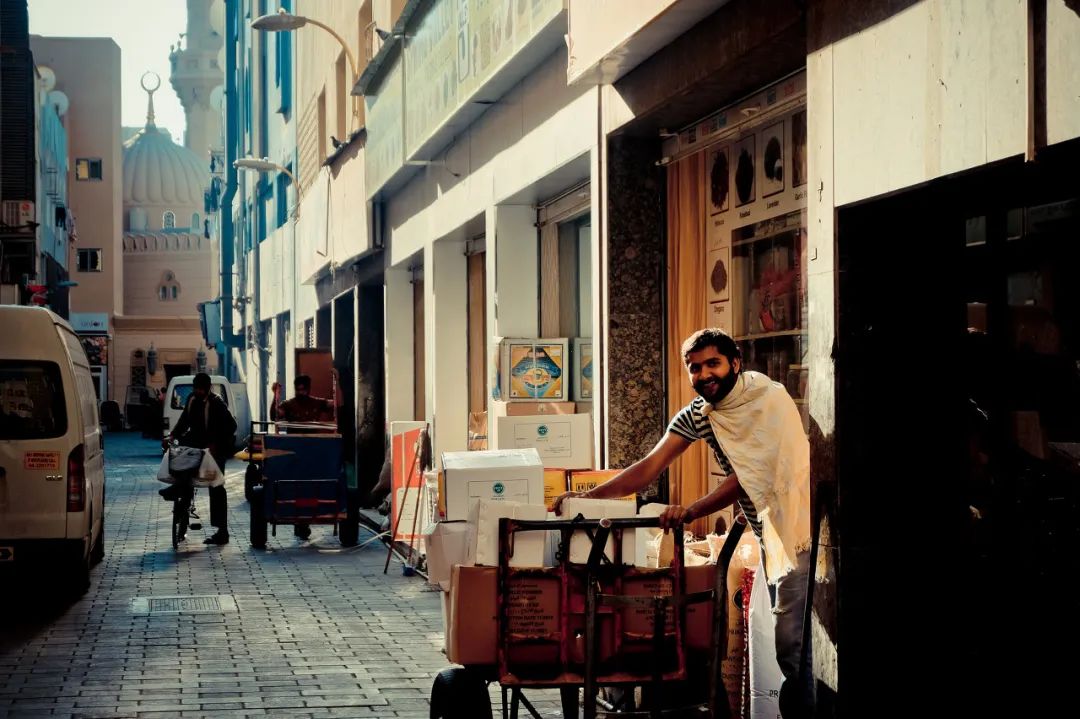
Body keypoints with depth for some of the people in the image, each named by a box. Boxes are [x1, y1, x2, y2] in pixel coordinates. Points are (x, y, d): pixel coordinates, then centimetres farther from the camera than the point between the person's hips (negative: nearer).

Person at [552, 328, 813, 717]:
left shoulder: (771, 399, -16)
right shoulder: (696, 414, 4)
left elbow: (749, 475, -21)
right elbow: (649, 467, -3)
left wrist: (690, 512, -28)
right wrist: (587, 496, -14)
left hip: (800, 532, -7)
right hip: (768, 534, 7)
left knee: (795, 644, -11)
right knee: (788, 647, 10)